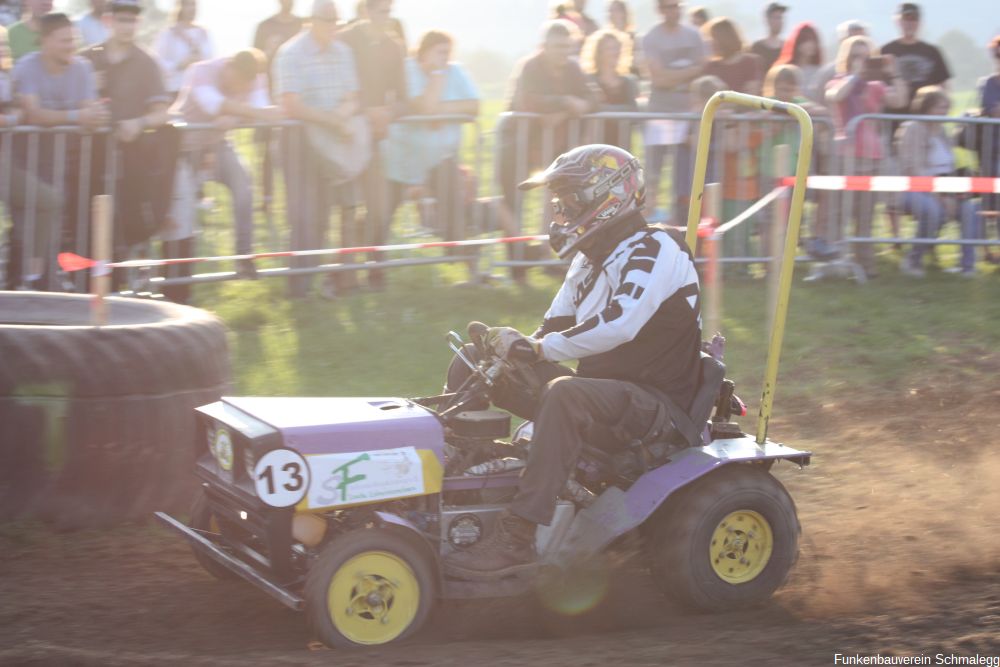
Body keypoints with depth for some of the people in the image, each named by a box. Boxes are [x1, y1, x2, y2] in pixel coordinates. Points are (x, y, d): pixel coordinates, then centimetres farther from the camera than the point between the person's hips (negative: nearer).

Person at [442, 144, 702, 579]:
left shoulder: (653, 250, -14)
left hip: (656, 400, -9)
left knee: (565, 394, -40)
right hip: (602, 390, 9)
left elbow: (618, 325, -30)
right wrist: (515, 346, -9)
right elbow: (556, 329, 14)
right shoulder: (591, 259, 16)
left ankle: (516, 539, -44)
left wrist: (535, 348, -26)